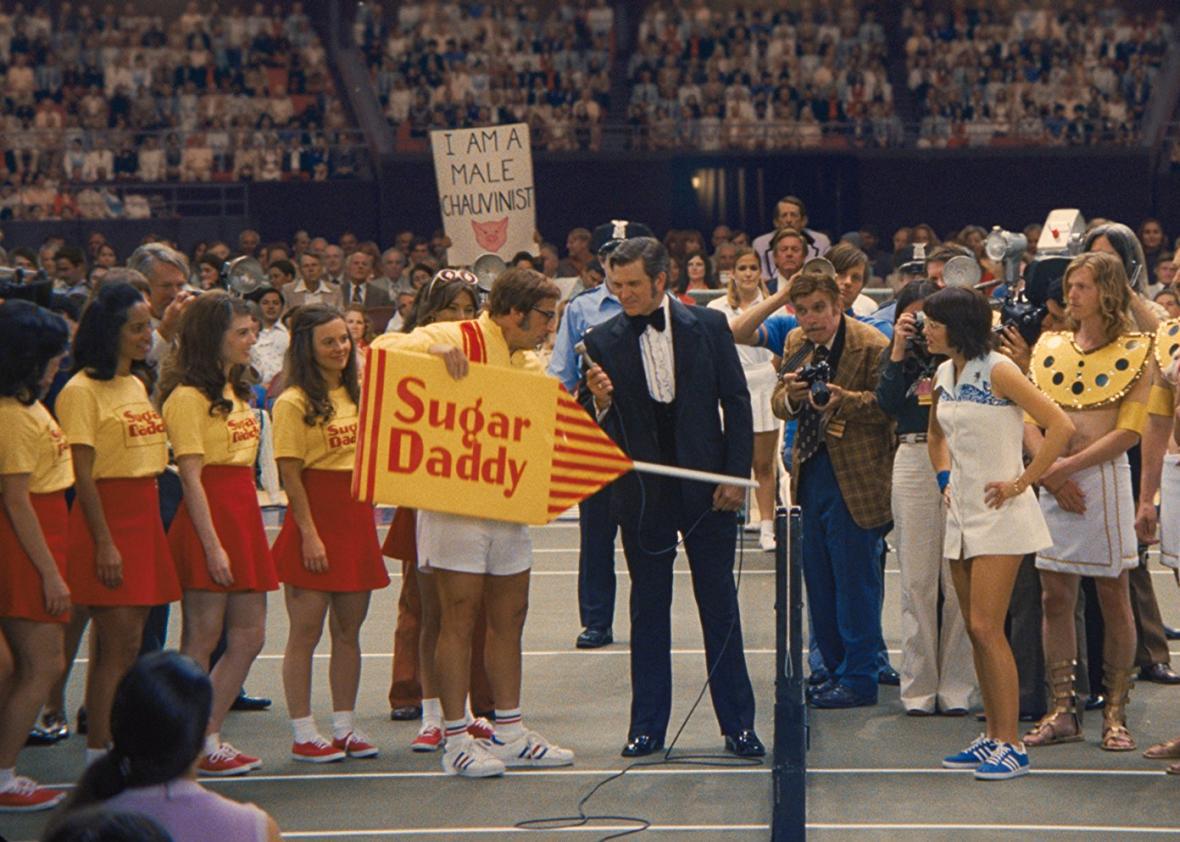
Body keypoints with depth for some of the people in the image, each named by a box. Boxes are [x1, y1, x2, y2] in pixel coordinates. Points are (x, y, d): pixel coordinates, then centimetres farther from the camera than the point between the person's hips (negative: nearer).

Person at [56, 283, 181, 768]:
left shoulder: (138, 384, 16)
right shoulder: (83, 390, -10)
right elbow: (83, 474, -14)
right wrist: (104, 543, -18)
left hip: (145, 518, 8)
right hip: (108, 520, -8)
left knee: (128, 644, 8)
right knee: (118, 646, -9)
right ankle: (97, 759, -4)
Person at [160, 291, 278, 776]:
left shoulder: (236, 391, 18)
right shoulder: (188, 396, -10)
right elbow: (191, 476, -14)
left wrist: (248, 534, 16)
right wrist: (213, 545, -19)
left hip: (245, 515, 9)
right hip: (208, 520, -9)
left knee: (249, 637, 8)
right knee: (202, 638, -4)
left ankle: (209, 738, 15)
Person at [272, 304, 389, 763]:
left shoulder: (359, 392, 11)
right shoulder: (294, 403, -9)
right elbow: (290, 474, -12)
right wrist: (309, 534, -16)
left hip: (357, 518, 7)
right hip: (315, 517, -6)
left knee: (349, 630, 11)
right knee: (306, 631, -1)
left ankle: (345, 726, 19)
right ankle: (303, 734, 5)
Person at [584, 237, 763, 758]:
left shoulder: (708, 326, -1)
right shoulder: (603, 341, -2)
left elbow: (736, 402, 2)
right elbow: (606, 432, -1)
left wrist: (737, 475, -4)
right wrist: (602, 403, -23)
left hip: (707, 488, 0)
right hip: (643, 495, 0)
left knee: (720, 607, 5)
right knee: (648, 610, 8)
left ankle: (737, 723, 13)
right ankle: (647, 725, 16)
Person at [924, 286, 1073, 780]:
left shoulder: (997, 371, -14)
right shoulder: (945, 375, 9)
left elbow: (1060, 427, -18)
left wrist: (1021, 483, -15)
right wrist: (945, 479, 14)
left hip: (1000, 515, -8)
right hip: (962, 512, 8)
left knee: (987, 628, -11)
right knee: (975, 629, 10)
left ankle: (1011, 745, -6)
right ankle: (993, 737, 17)